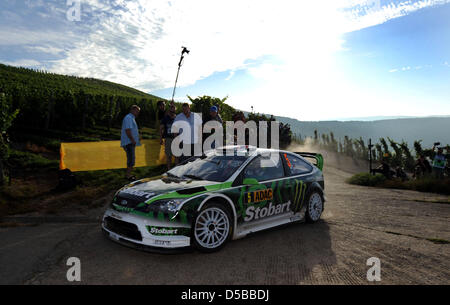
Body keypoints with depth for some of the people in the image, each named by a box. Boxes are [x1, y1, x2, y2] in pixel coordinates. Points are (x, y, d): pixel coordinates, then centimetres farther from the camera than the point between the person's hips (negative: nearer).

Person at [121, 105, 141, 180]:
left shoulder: (132, 118, 20)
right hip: (128, 142, -11)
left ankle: (128, 174, 21)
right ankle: (128, 176, -5)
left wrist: (137, 138, 18)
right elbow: (127, 130, -22)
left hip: (131, 142, 11)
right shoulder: (128, 118, -13)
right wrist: (133, 140, -20)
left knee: (130, 159, 14)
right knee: (131, 159, -10)